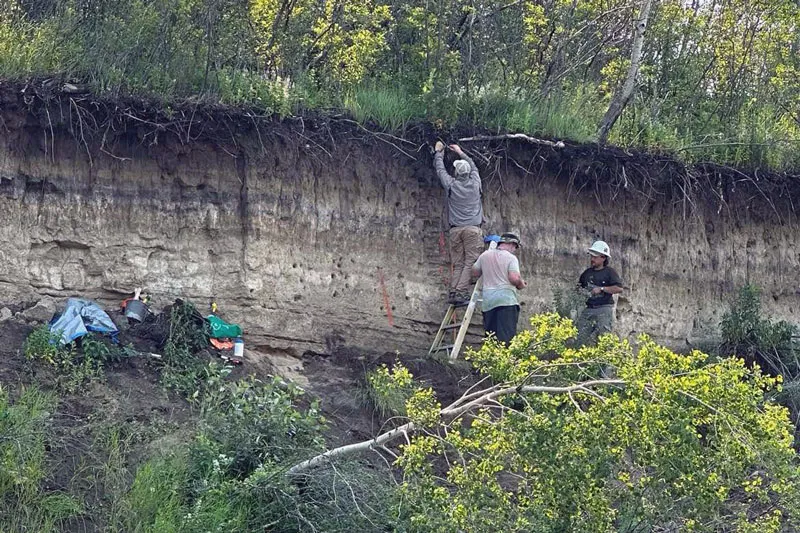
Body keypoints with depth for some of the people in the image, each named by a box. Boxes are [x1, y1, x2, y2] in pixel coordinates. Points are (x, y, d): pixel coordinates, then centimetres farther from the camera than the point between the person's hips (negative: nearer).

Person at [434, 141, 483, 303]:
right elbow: (473, 167, 26)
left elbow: (440, 170, 19)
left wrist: (439, 153, 35)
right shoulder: (474, 184, 5)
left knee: (457, 264, 4)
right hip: (472, 228, -1)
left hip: (455, 229, 1)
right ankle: (461, 292, -18)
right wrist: (461, 153, 38)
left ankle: (453, 292, -5)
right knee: (470, 262, -6)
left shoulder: (452, 185, 2)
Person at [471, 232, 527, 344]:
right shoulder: (511, 258, -4)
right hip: (506, 300, -5)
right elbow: (514, 278, -15)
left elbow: (475, 272, 19)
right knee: (506, 335, -10)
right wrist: (521, 284, 5)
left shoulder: (485, 255, 11)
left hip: (487, 301, 5)